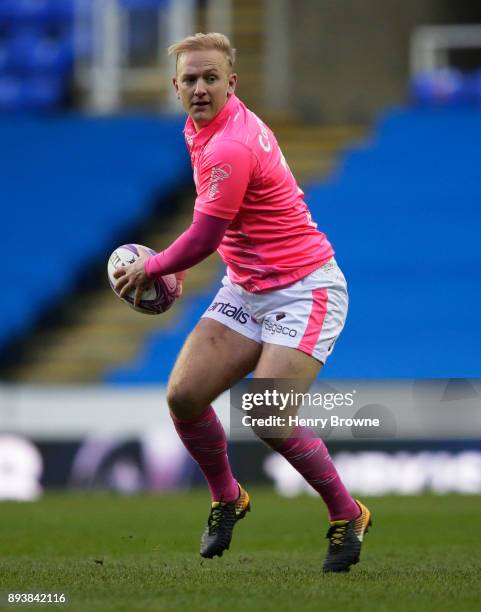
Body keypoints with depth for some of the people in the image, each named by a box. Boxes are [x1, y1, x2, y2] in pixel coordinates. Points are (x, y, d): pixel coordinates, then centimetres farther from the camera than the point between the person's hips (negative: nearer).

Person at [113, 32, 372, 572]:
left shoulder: (230, 147, -25)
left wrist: (148, 270, -2)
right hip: (245, 289, 9)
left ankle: (347, 516, -1)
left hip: (302, 291, -9)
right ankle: (226, 499, 19)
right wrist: (176, 267, 19)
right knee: (183, 396, -4)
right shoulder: (201, 125, 6)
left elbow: (202, 240, -19)